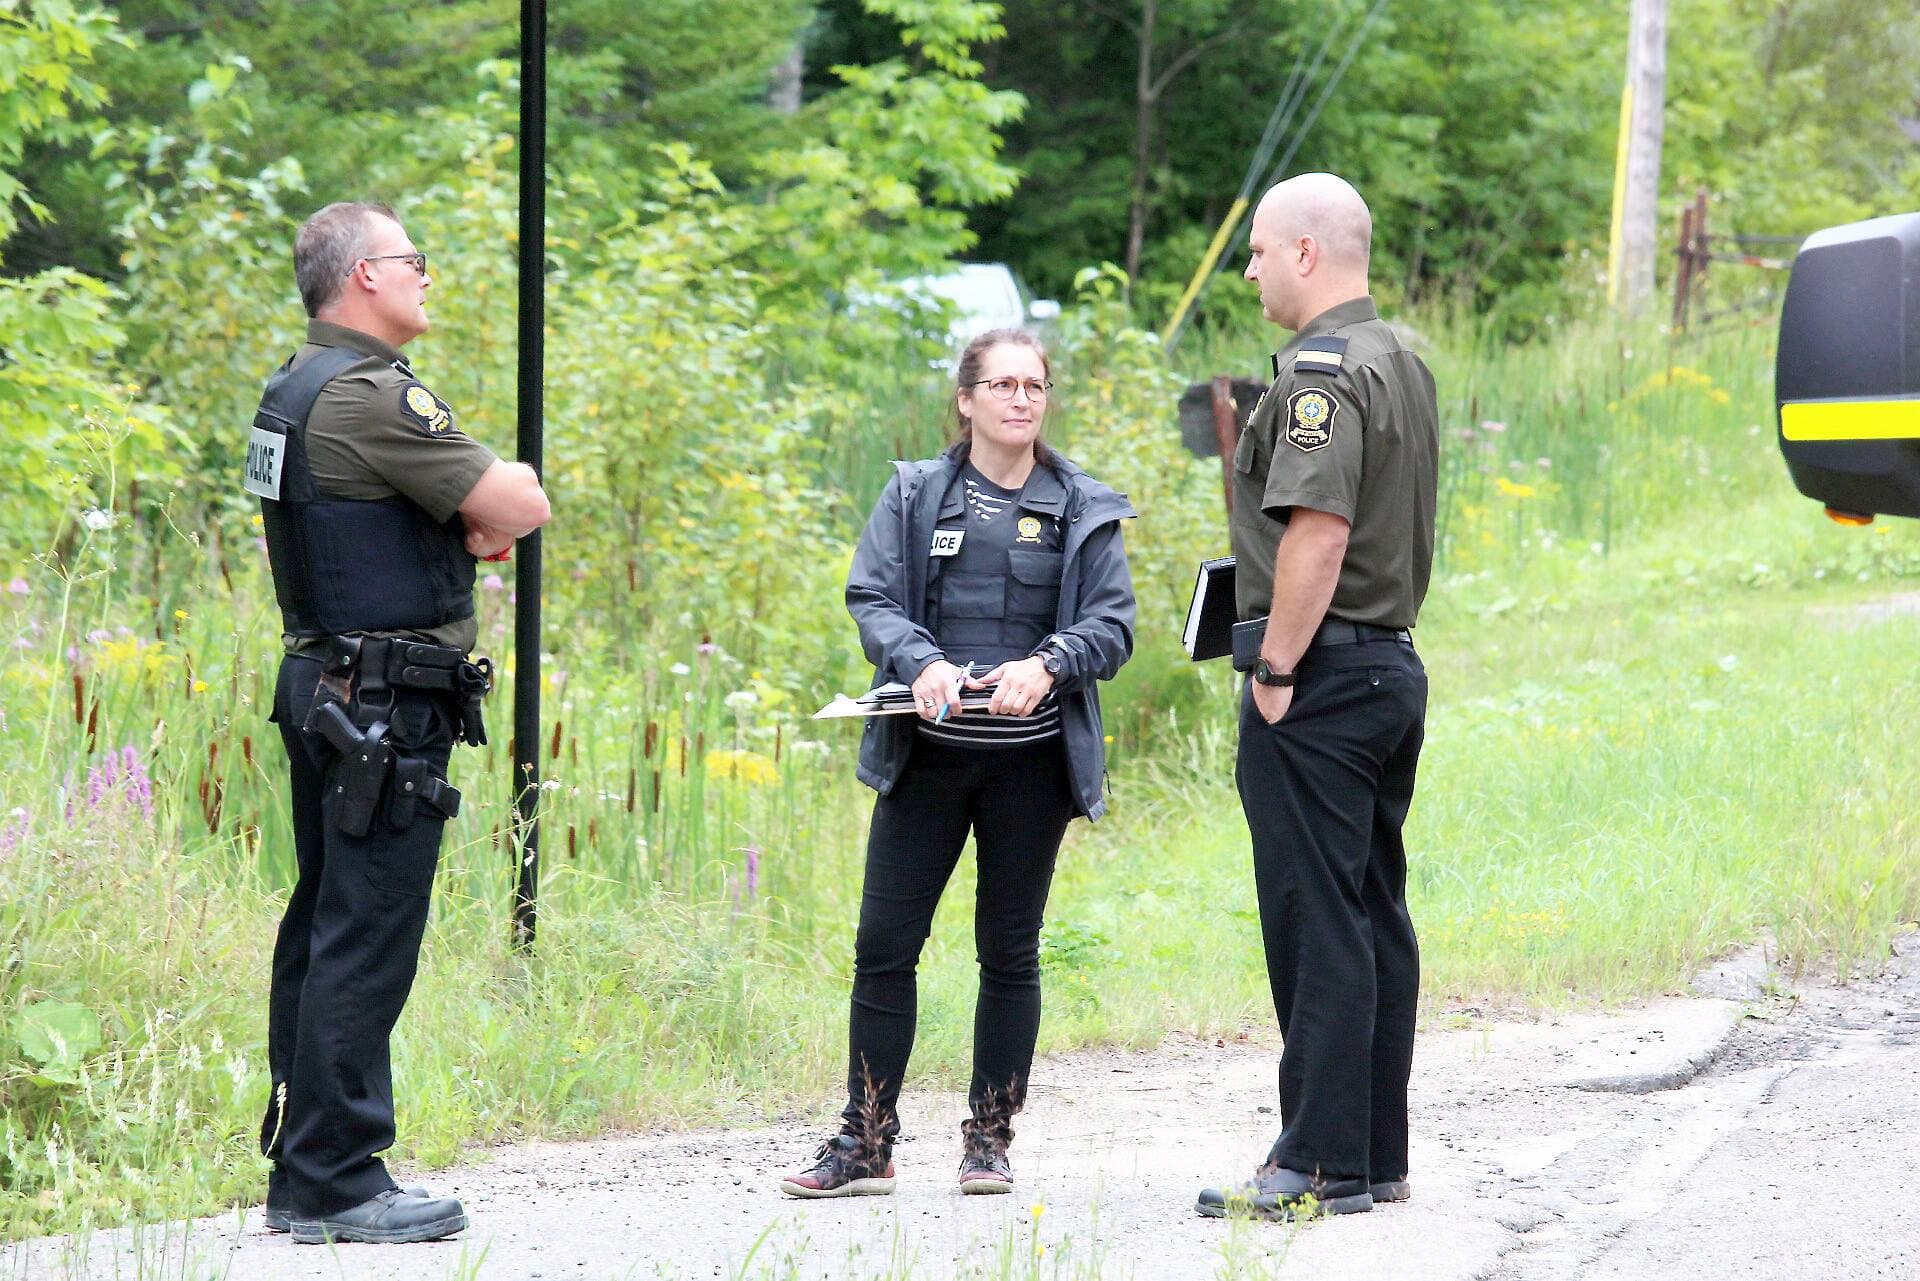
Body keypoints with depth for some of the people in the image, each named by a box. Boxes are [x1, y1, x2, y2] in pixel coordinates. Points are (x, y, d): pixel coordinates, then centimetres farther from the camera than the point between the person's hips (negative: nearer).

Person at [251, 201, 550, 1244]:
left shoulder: (298, 388, 16)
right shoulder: (369, 395, -16)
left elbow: (490, 493, 22)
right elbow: (521, 509, -17)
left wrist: (476, 514, 2)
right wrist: (494, 507, 4)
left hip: (320, 684, 11)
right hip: (385, 707, -11)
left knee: (323, 927, 13)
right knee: (366, 941, -8)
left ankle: (299, 1171, 18)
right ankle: (338, 1186, -7)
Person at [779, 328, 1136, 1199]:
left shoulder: (1083, 510, 6)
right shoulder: (915, 495, 7)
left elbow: (1113, 625, 0)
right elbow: (870, 597, -1)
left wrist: (1048, 665, -20)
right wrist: (921, 663, -20)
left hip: (1031, 761, 0)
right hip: (928, 757, 0)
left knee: (1010, 950, 5)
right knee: (884, 945, -3)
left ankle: (988, 1140, 15)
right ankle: (865, 1144, 3)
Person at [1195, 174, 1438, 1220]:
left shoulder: (1320, 372, -15)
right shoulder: (1404, 366, 17)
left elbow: (1318, 533, -23)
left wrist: (1275, 672, -18)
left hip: (1322, 676, -10)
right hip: (1394, 664, 10)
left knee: (1317, 924, -8)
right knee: (1375, 916, 12)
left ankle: (1322, 1164, -8)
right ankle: (1377, 1154, 17)